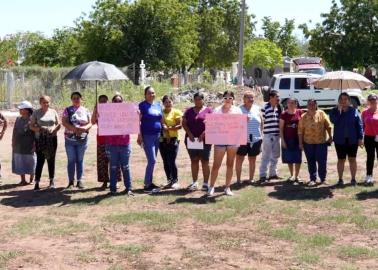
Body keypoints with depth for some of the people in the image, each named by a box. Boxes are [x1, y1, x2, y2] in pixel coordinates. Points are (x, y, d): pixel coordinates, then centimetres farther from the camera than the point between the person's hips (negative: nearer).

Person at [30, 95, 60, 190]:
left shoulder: (53, 112, 9)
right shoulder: (36, 113, 4)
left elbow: (58, 124, 12)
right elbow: (31, 126, 3)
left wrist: (54, 129, -9)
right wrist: (40, 129, -16)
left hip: (52, 139, 2)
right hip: (40, 139, -2)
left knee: (51, 160, 7)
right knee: (40, 160, -7)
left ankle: (52, 181, 17)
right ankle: (37, 182, -5)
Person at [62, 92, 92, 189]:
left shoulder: (86, 111, 9)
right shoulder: (67, 110, 4)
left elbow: (90, 123, 5)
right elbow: (64, 122, -7)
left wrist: (85, 128, -18)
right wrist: (75, 128, -21)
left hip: (82, 139, 1)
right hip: (70, 139, -1)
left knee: (80, 160, 4)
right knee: (71, 160, 1)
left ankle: (80, 180, 10)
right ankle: (71, 181, 7)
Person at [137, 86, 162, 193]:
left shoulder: (158, 105, 13)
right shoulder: (142, 105, -6)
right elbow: (138, 121, -10)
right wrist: (139, 136, -16)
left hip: (157, 136, 7)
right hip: (147, 136, -7)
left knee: (152, 161, 11)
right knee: (152, 160, -10)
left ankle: (150, 182, 19)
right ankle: (147, 185, -3)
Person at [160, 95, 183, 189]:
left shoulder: (176, 112, 1)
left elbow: (179, 125, -7)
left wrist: (169, 128, -18)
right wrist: (163, 128, -9)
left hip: (173, 139, -4)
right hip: (162, 140, 4)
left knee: (171, 161, -9)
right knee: (165, 162, 8)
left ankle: (175, 181, 1)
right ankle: (169, 180, 20)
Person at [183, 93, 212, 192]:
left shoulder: (208, 110, 3)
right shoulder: (189, 111, 12)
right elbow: (184, 123, 7)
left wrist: (203, 134, -16)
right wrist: (189, 134, -9)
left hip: (204, 140, -3)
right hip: (191, 139, 3)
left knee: (205, 161, 0)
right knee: (194, 161, 7)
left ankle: (206, 183, 4)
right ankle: (194, 182, 12)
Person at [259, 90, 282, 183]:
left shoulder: (278, 108, 11)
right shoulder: (265, 108, -8)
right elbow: (261, 121, -7)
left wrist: (280, 133, 12)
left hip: (277, 135, 7)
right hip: (268, 135, -7)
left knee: (275, 155, 14)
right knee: (266, 156, -5)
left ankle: (273, 173, 25)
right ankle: (263, 175, -1)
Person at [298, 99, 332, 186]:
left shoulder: (321, 114, 4)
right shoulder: (304, 117, 4)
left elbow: (328, 126, 3)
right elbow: (300, 131, 3)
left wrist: (330, 137, -4)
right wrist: (300, 143, -2)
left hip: (321, 142, -1)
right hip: (308, 143, 1)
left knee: (322, 161, 1)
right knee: (311, 162, 6)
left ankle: (323, 179, 15)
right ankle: (312, 179, 14)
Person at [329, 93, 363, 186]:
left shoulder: (354, 111, 0)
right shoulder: (334, 111, 1)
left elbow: (359, 125, 0)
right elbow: (333, 121, -18)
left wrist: (360, 138, -5)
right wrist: (339, 110, -19)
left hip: (352, 139, 0)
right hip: (340, 140, 0)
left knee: (352, 159, 6)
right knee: (341, 160, 8)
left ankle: (353, 179, 15)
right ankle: (340, 179, 16)